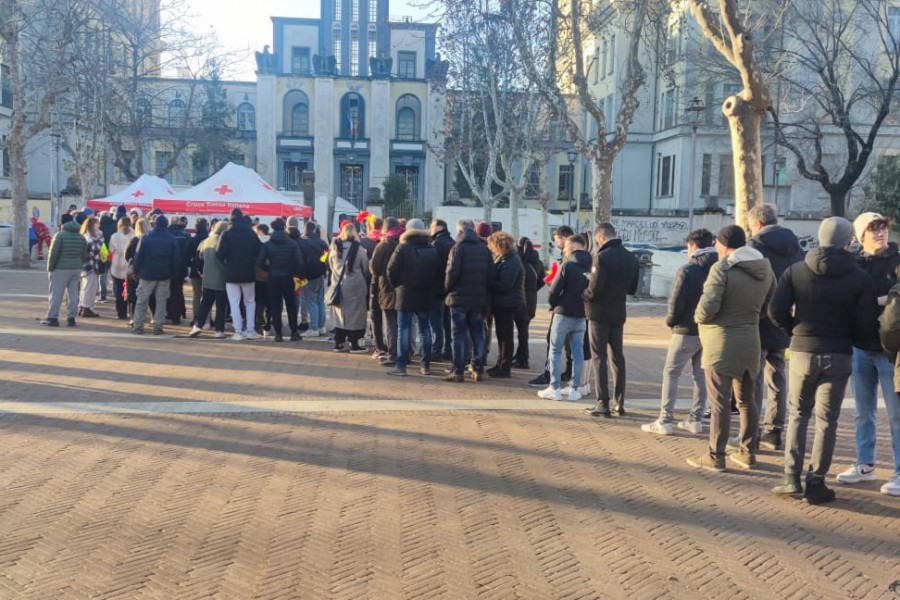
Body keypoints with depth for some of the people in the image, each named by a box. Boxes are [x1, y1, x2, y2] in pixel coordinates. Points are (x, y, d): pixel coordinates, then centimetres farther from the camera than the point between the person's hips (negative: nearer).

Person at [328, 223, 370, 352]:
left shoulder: (334, 247, 0)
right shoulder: (358, 249, -10)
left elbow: (331, 265, 9)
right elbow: (365, 268, -3)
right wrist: (366, 282, 12)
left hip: (338, 284, 4)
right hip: (355, 286, -4)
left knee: (340, 313, 12)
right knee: (355, 313, 3)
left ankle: (339, 343, 16)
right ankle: (354, 344, 5)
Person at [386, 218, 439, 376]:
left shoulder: (403, 248, -8)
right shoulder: (432, 249, 5)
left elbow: (392, 270, -10)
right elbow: (437, 272, 1)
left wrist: (396, 284, 5)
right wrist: (429, 287, 10)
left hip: (406, 294, -4)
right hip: (425, 295, 4)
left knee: (403, 329, -2)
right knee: (425, 329, 11)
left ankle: (401, 366, -5)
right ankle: (426, 365, 14)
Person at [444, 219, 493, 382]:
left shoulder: (458, 248, -9)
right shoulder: (484, 249, 7)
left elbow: (452, 272, -16)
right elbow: (491, 274, 4)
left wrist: (448, 288, 1)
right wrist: (482, 289, 13)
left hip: (459, 298, -5)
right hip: (479, 299, 5)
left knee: (459, 335, 0)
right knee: (478, 334, 11)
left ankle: (458, 371, 0)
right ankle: (478, 370, 13)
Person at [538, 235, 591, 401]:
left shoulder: (568, 265, -14)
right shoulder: (590, 267, 3)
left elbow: (554, 290, -14)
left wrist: (553, 304, 3)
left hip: (564, 314, -5)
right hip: (582, 316, 5)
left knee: (555, 351, 5)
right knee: (578, 352, 11)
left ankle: (554, 389, 4)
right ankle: (574, 389, 13)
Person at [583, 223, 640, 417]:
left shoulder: (602, 257, -18)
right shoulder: (631, 258, 6)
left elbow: (594, 290, -20)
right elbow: (632, 288, 12)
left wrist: (584, 295, -2)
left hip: (599, 313, -6)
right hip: (619, 313, 6)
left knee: (599, 357, 0)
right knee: (618, 356, 13)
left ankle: (603, 403, -1)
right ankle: (619, 403, 17)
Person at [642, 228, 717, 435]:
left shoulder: (687, 270, -13)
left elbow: (676, 302, -15)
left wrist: (671, 320, 1)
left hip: (687, 330, -5)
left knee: (671, 373, 2)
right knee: (701, 374, 14)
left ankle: (665, 421, -1)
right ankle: (696, 419, 17)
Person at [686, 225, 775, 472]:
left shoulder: (722, 268, -16)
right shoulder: (764, 267, 7)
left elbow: (708, 307, -22)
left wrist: (698, 318, -3)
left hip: (722, 342, -7)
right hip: (751, 340, 7)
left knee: (720, 402, -1)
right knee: (746, 399, 17)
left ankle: (716, 456, 6)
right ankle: (748, 453, 25)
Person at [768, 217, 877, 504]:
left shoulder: (796, 270, -1)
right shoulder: (861, 278, -5)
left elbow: (776, 311, -8)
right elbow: (866, 325, -9)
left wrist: (796, 331, 8)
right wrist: (846, 336, 10)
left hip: (802, 351, 1)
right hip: (838, 356, -1)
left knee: (798, 414, 15)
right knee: (827, 420, 7)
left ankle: (792, 477, 10)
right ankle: (815, 483, 9)